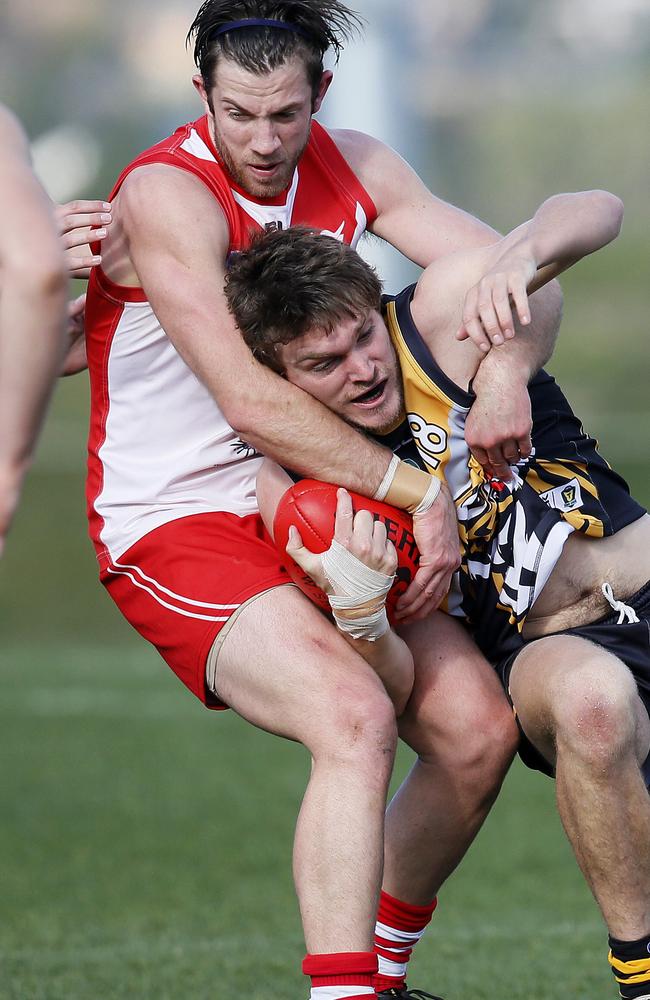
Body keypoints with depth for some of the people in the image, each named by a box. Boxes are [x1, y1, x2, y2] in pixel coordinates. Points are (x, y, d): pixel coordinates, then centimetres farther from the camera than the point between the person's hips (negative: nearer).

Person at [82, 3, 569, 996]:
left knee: (478, 728, -2)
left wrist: (507, 369, -20)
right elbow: (252, 403, -27)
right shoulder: (166, 196, -19)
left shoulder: (353, 169, 3)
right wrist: (425, 491, -25)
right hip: (175, 529, -7)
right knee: (354, 716, -30)